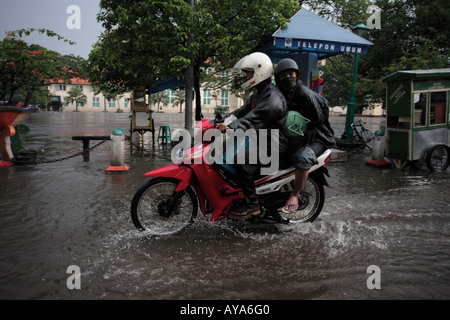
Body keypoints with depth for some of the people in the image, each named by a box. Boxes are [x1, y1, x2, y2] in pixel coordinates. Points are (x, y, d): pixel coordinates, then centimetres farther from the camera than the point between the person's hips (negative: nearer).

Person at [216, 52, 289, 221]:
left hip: (274, 144, -11)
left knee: (242, 162, -29)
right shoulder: (258, 93, 16)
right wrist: (222, 121, -6)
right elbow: (243, 110, 10)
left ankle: (252, 205, -17)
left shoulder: (272, 96, -20)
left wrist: (231, 127, -46)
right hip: (261, 140, 11)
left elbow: (255, 118, -35)